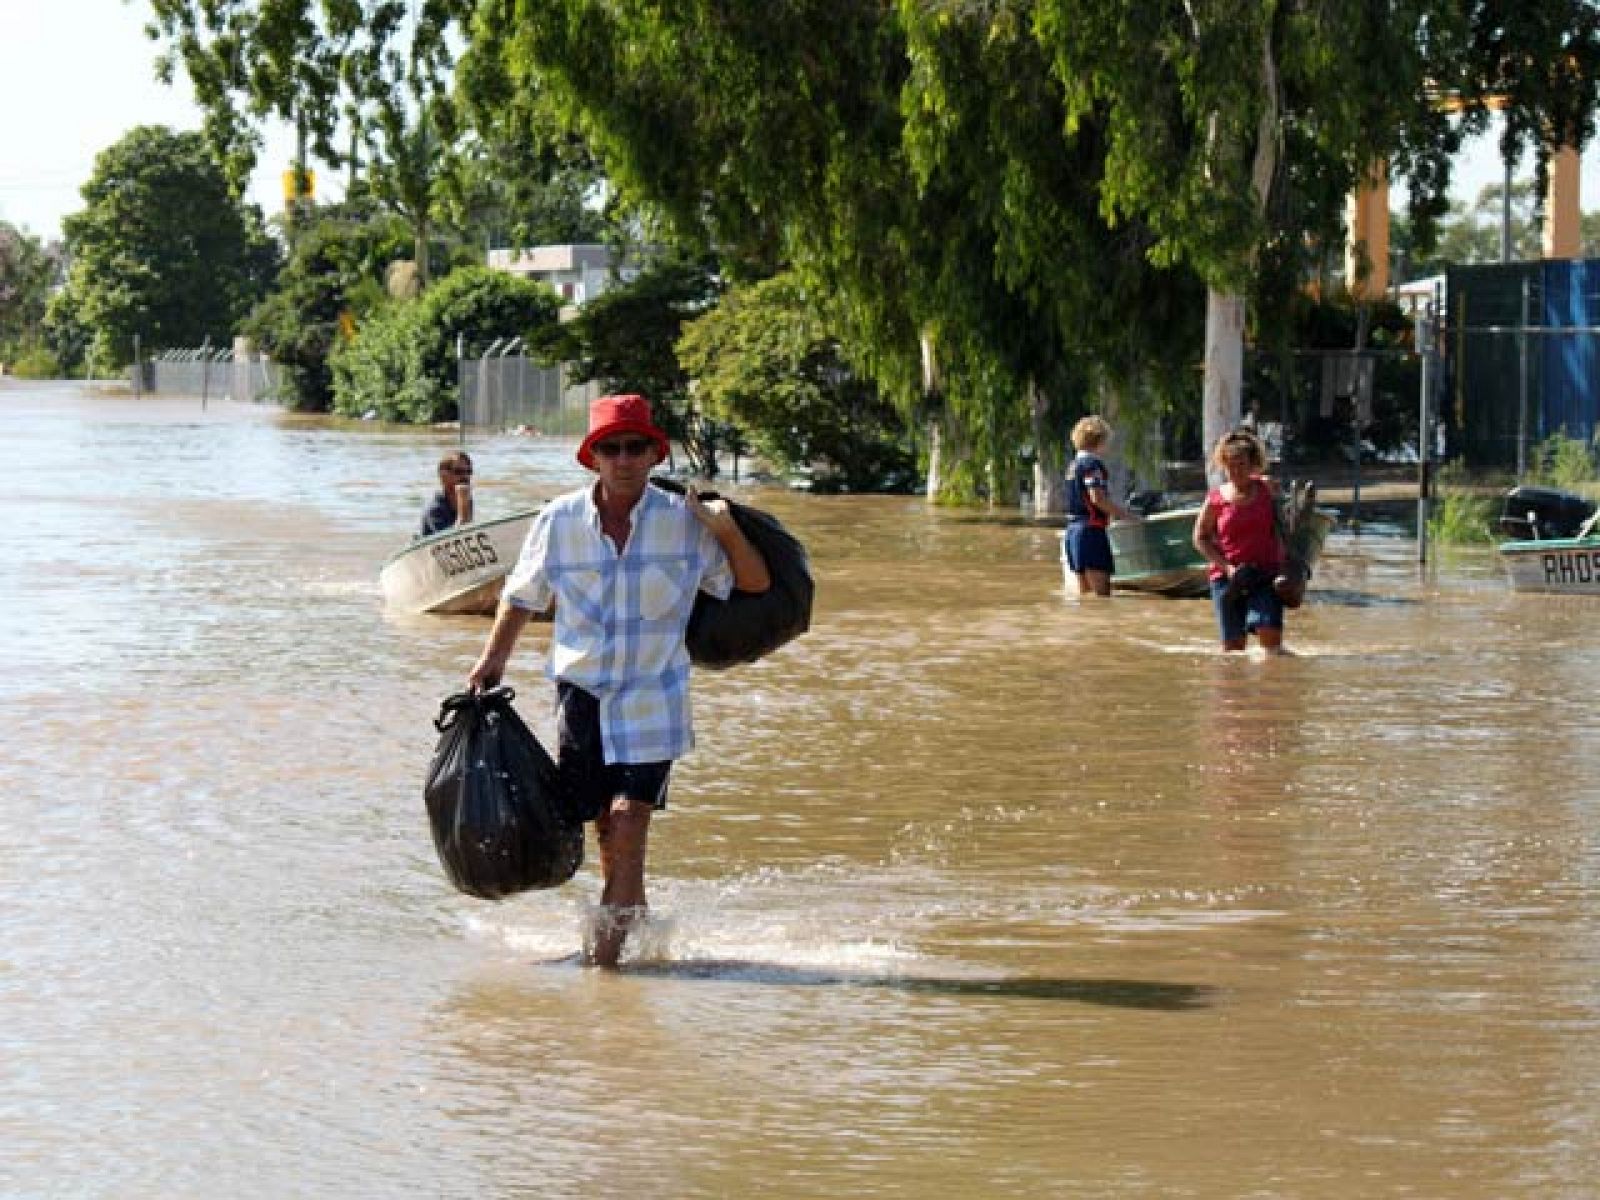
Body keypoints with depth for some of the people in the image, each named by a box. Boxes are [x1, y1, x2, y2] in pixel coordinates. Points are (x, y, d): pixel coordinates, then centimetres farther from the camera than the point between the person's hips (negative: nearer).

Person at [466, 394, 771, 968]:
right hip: (582, 690, 2)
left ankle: (606, 952, -11)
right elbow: (522, 596, 16)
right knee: (605, 828, 7)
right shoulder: (558, 521, 0)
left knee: (629, 820, -13)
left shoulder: (684, 521, -4)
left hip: (653, 698, -2)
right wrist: (493, 657, 8)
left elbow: (756, 584, 2)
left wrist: (727, 530, -13)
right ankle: (641, 928, 27)